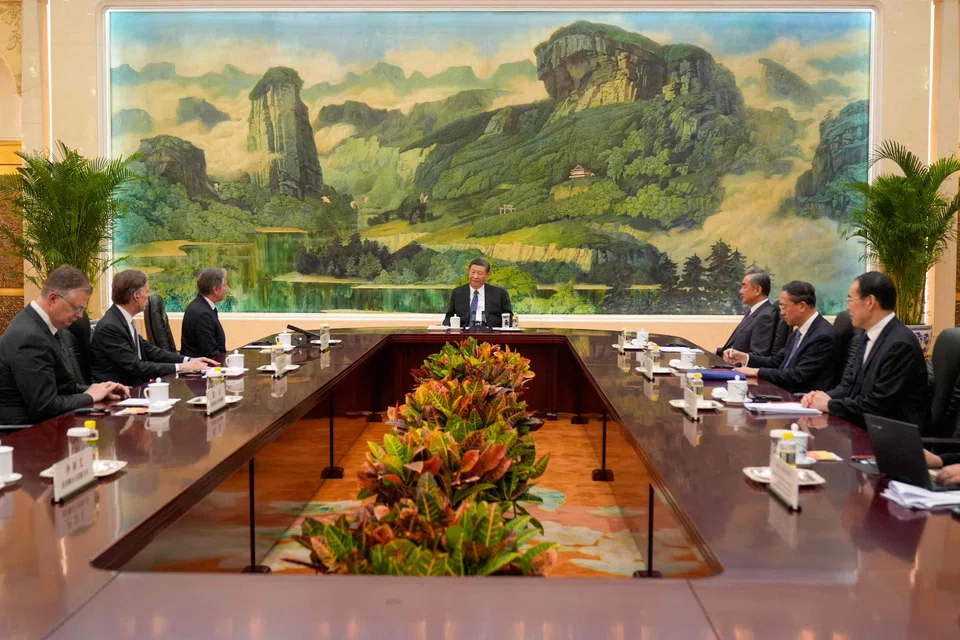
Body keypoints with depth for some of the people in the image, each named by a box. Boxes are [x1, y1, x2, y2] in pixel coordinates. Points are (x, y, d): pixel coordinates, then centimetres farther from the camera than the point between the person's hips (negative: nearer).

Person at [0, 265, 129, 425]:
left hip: (42, 423, 8)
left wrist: (99, 390, 0)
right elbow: (45, 407, -23)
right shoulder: (29, 337, -22)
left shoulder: (44, 325, 6)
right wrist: (89, 396, -10)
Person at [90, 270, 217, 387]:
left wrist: (188, 360, 1)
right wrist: (179, 367, -16)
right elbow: (134, 367, -20)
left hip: (133, 388, 8)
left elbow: (148, 349, 11)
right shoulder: (109, 327, -19)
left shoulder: (124, 319, 6)